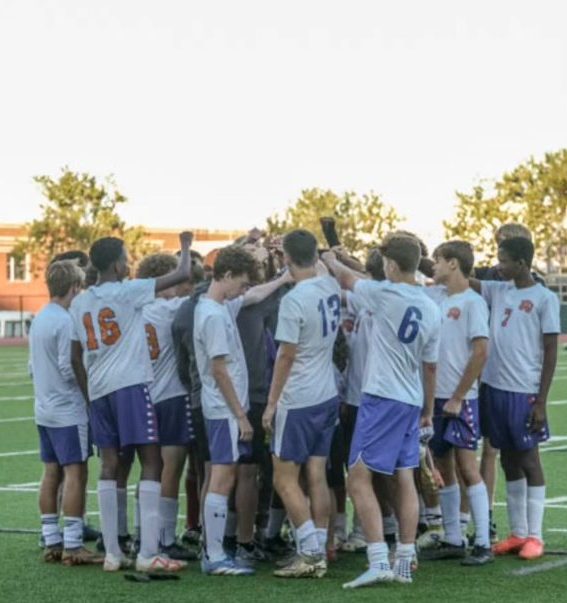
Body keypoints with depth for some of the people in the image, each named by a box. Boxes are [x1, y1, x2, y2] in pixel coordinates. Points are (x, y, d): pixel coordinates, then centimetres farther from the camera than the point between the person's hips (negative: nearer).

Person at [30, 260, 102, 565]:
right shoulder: (66, 321, -16)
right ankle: (72, 546, -8)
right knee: (75, 474, -7)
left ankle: (51, 543, 14)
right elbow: (69, 368, -19)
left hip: (45, 409, 9)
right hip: (69, 410, -9)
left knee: (51, 473, 11)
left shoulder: (38, 319, 11)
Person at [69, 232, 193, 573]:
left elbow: (77, 357, 16)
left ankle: (112, 553, 5)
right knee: (151, 462, -4)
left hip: (98, 390, 7)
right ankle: (148, 553, -12)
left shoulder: (79, 304, 14)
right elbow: (183, 275, -5)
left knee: (110, 464, 9)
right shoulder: (129, 291, -4)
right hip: (131, 385, -6)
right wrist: (186, 247, 13)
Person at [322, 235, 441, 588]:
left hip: (382, 398, -7)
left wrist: (330, 260, 27)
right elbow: (430, 366, 14)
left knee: (359, 479, -7)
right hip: (412, 401, 7)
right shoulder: (432, 310, 6)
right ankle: (405, 564, 13)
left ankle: (379, 562, -15)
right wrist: (429, 410, 24)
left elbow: (346, 278, 6)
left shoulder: (386, 295, -12)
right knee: (406, 480, 11)